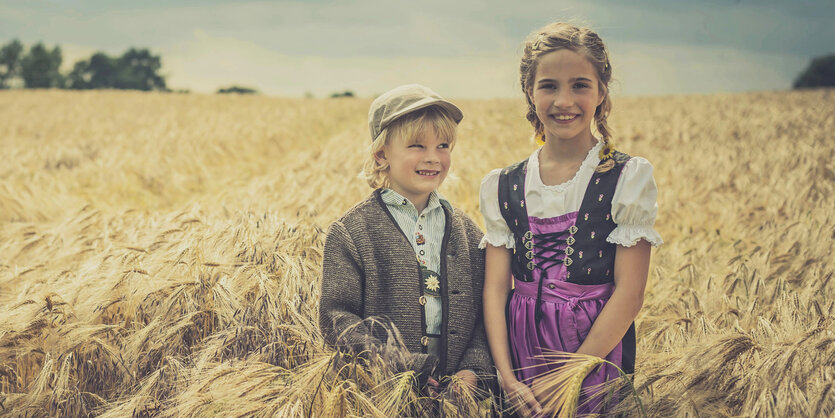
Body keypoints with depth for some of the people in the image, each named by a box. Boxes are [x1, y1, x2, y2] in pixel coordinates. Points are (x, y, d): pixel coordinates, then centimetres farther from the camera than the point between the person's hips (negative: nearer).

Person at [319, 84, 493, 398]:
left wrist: (473, 369, -4)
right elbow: (336, 316, -4)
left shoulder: (465, 230, 14)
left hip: (456, 387, 2)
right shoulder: (350, 232, 1)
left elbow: (486, 312, 14)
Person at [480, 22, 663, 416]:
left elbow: (629, 294, -10)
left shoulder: (628, 178, -5)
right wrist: (508, 379, -12)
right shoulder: (503, 187, 4)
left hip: (597, 350, -2)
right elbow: (495, 289, 1)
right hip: (523, 354, 3)